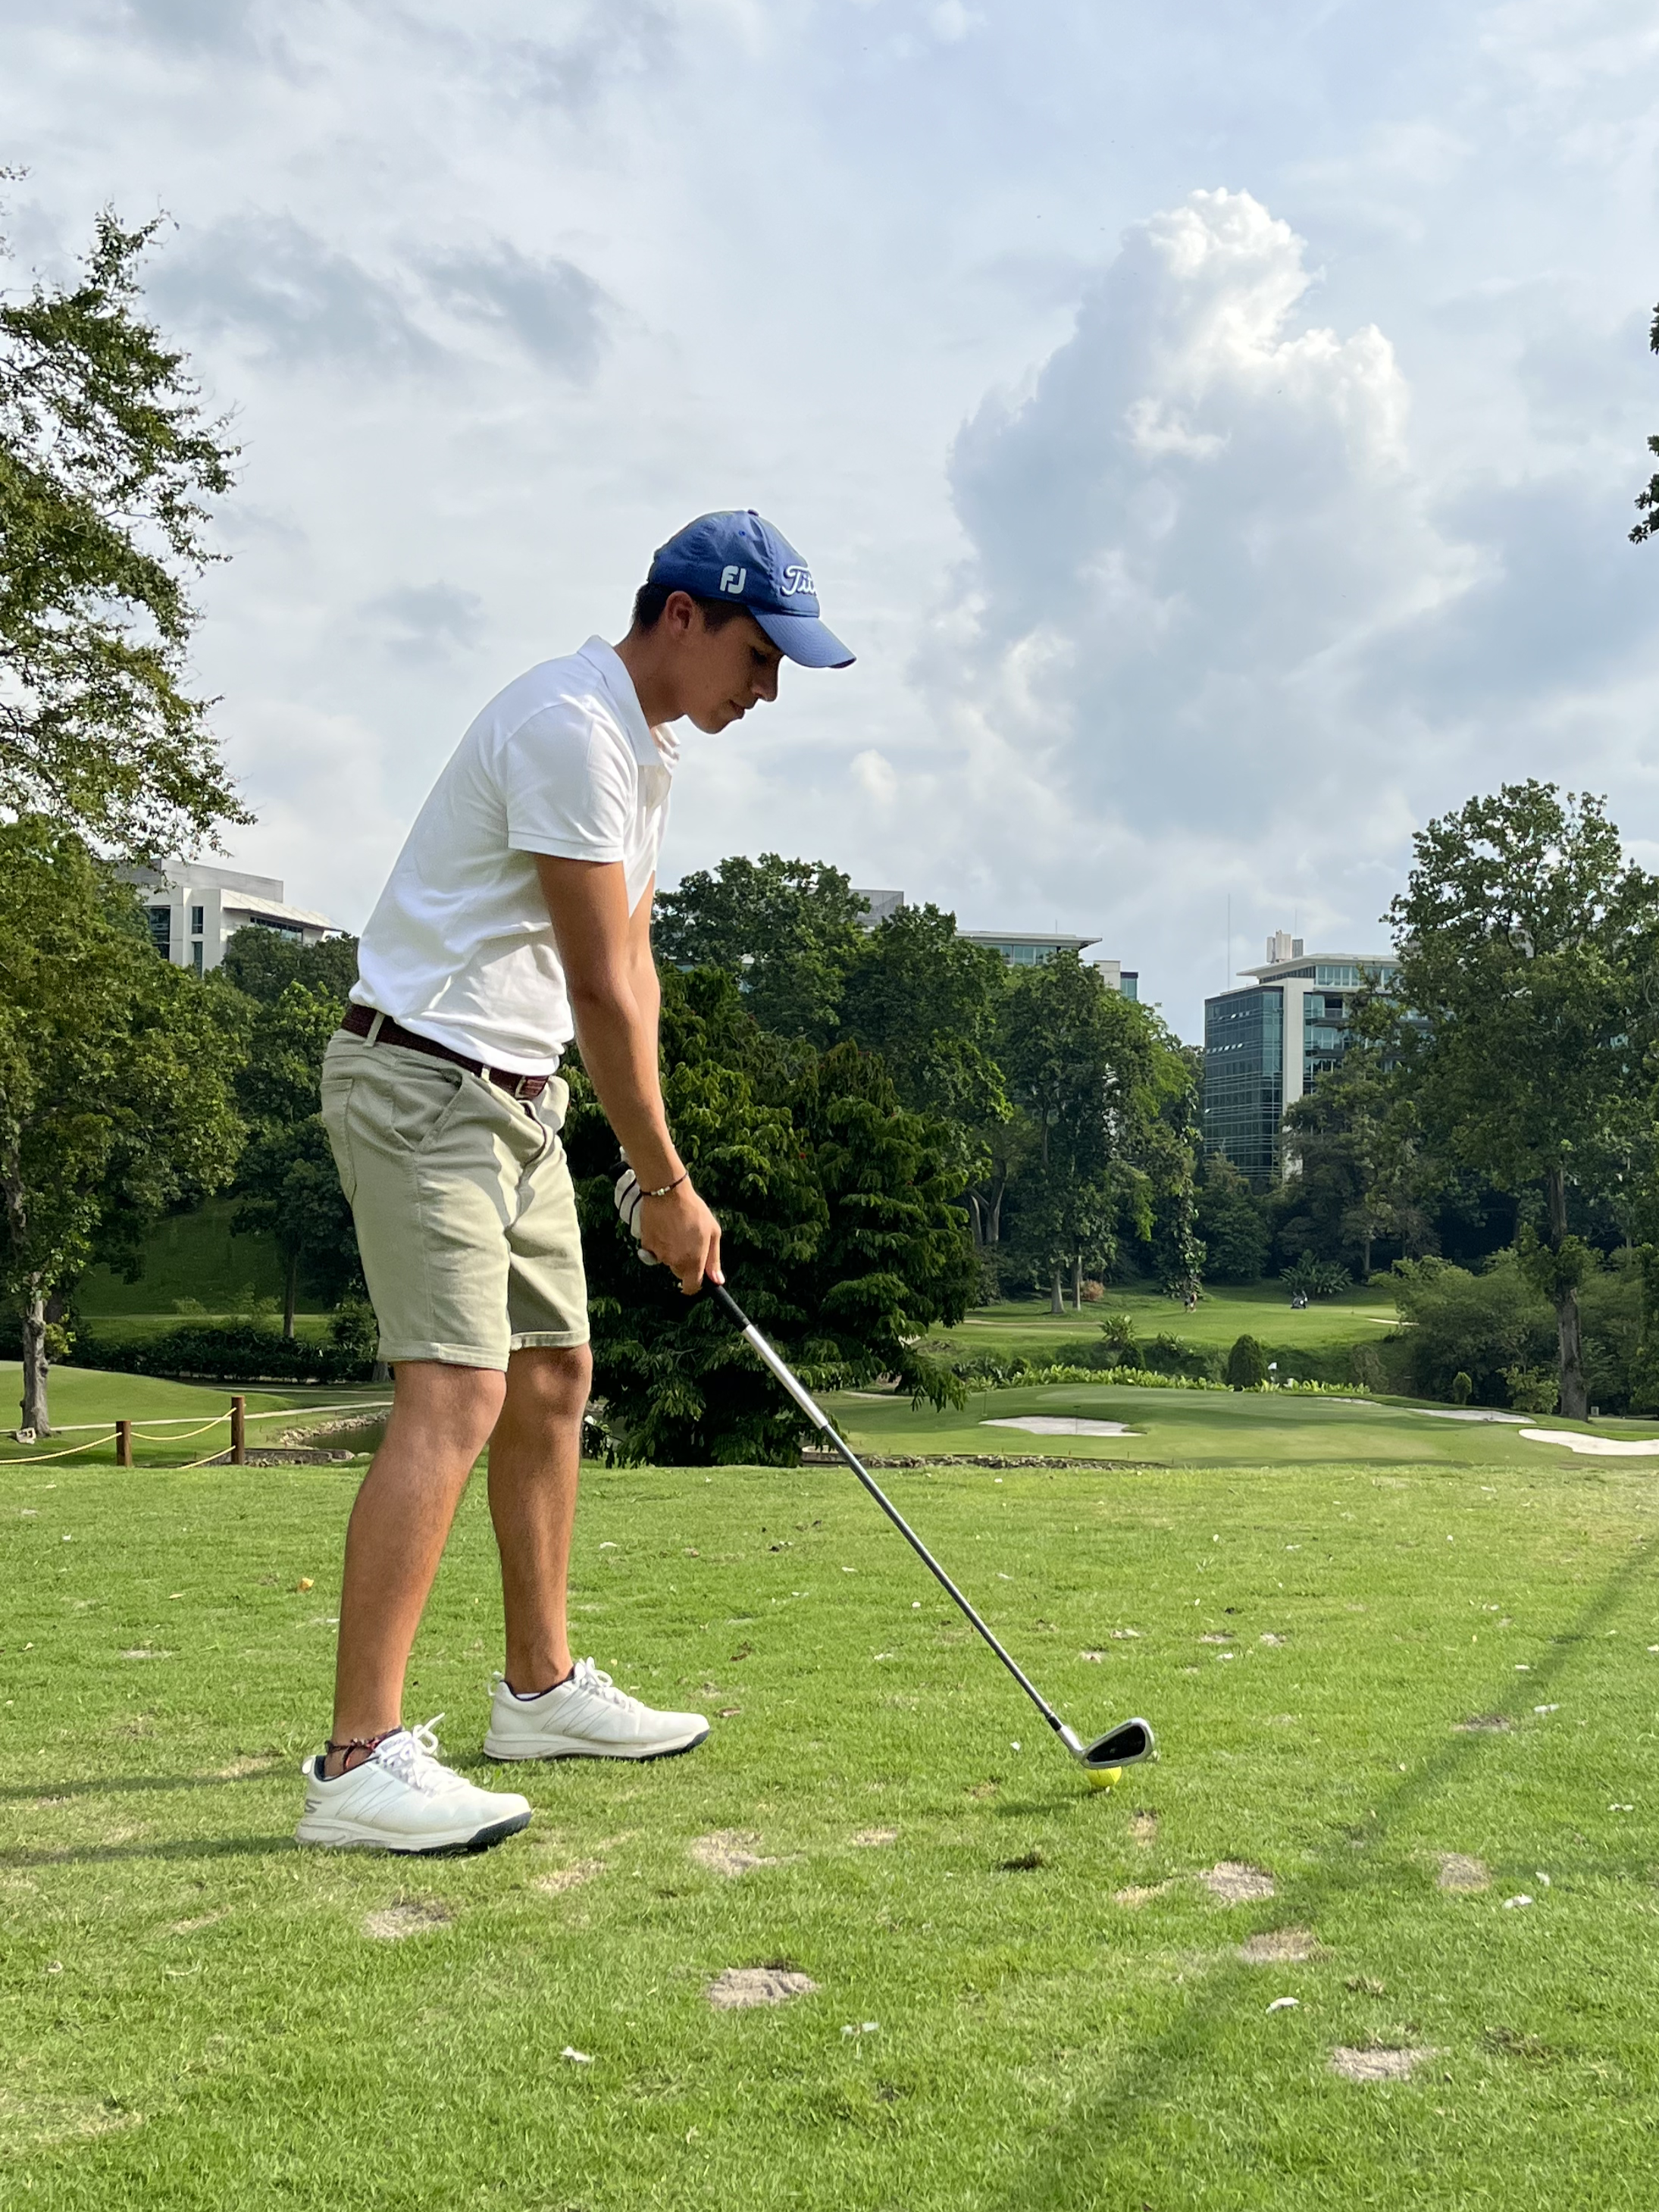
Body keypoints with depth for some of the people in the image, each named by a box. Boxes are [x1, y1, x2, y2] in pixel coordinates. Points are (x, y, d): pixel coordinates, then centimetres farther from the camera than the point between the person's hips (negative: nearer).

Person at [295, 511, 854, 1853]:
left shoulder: (645, 750, 15)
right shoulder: (572, 727, -18)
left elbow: (630, 966, 14)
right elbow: (600, 987, -19)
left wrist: (648, 1164, 7)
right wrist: (672, 1186, -12)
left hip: (515, 1094, 10)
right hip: (423, 1079, -10)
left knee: (554, 1377, 13)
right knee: (456, 1393, -18)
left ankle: (542, 1689, 25)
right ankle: (361, 1762, -16)